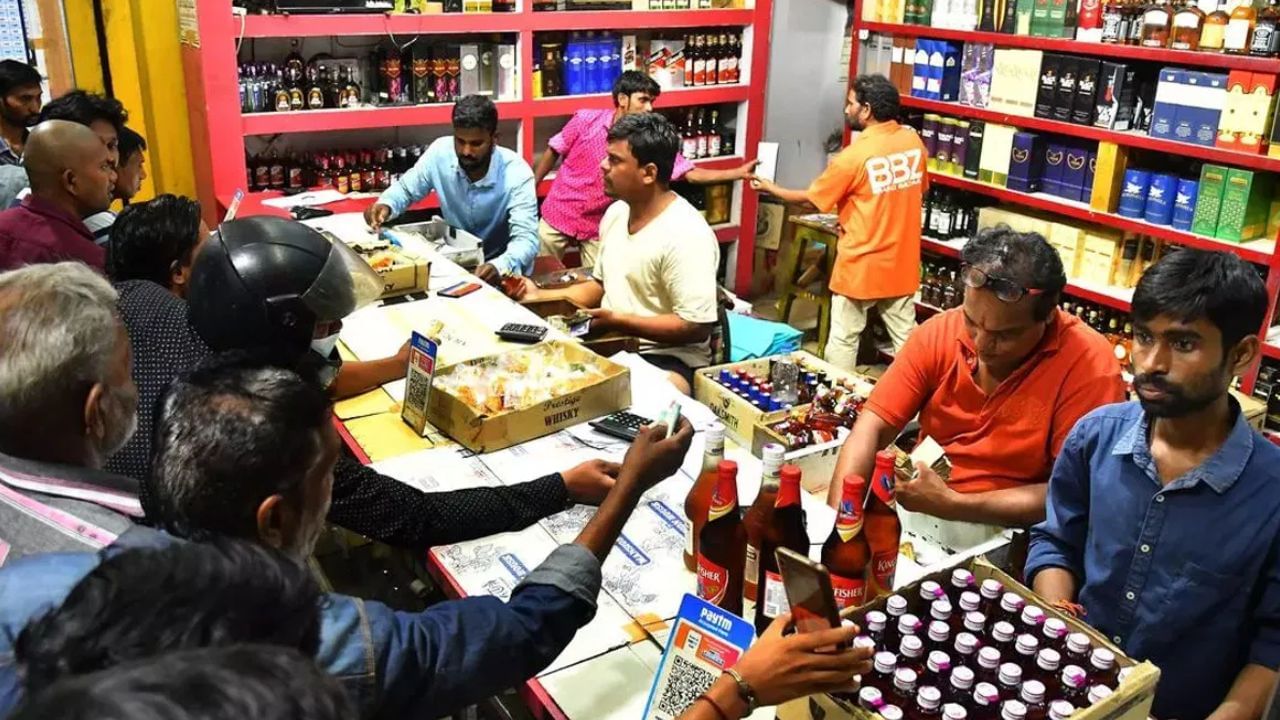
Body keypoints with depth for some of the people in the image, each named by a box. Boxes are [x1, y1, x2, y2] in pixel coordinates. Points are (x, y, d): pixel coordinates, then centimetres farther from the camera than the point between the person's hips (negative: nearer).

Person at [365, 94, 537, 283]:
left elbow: (526, 239, -32)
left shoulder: (517, 173, -22)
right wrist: (385, 205, -18)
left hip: (503, 270, -3)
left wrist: (499, 267, -52)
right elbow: (405, 188, 5)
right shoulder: (440, 152, -12)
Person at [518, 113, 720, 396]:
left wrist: (617, 320, -21)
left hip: (668, 358, -9)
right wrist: (541, 297, 7)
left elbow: (696, 327, -21)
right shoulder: (616, 212, 8)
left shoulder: (685, 235, -19)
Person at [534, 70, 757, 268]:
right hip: (557, 216, 0)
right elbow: (553, 152, 0)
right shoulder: (586, 120, -14)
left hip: (598, 229, 1)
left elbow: (691, 173, -19)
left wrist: (739, 172, -31)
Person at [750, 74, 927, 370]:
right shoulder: (914, 142, 0)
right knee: (905, 335, 12)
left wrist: (771, 189, 9)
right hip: (902, 261, 6)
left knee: (843, 339, 7)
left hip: (861, 266, -6)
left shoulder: (854, 155, -17)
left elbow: (811, 199, -6)